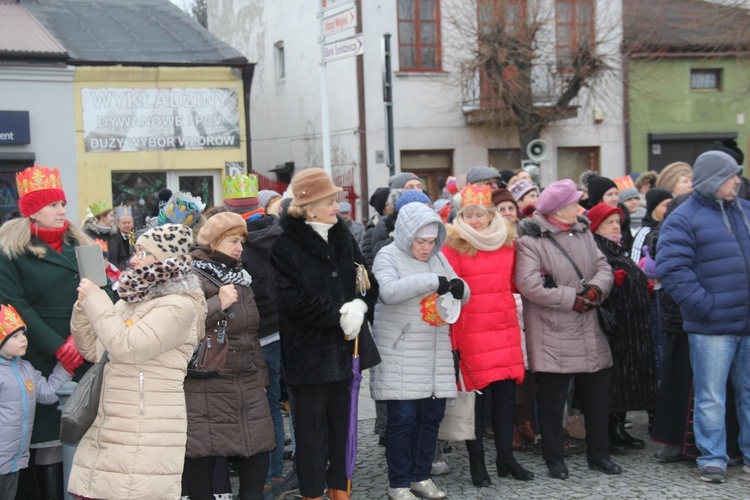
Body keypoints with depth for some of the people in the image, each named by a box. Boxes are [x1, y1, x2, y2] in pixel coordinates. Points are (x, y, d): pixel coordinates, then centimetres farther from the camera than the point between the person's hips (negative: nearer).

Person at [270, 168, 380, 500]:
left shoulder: (341, 234, 7)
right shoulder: (285, 244, -13)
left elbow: (367, 278, 7)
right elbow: (295, 301, -20)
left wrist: (360, 305, -12)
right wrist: (339, 314, -17)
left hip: (344, 345, 6)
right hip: (309, 349, -6)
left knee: (341, 419, 13)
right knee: (311, 424, 4)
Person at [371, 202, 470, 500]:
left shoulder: (438, 258, 12)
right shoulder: (388, 257, -5)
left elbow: (461, 296, 13)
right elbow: (388, 291, -24)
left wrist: (460, 287, -11)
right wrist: (431, 282, -29)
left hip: (435, 354, 6)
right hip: (400, 356, -6)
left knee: (432, 416, 8)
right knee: (403, 419, -4)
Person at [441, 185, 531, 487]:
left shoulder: (507, 242, 11)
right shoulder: (453, 247, -4)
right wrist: (450, 340, -12)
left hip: (505, 327, 5)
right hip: (471, 331, -4)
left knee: (506, 390, 7)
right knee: (476, 392, 0)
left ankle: (506, 456, 18)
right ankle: (476, 461, 10)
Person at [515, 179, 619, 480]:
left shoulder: (583, 233, 11)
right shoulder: (531, 240, -11)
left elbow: (604, 267, 8)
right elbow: (528, 284, -21)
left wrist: (596, 288, -15)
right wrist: (572, 299, -17)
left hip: (591, 335, 7)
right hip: (553, 336, -6)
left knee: (597, 393, 12)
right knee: (552, 397, 2)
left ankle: (599, 455, 25)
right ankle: (554, 459, 16)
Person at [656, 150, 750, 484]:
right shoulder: (684, 219, -7)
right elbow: (672, 268, -15)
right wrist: (705, 306, -18)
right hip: (712, 326, -6)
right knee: (711, 398, 3)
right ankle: (712, 459, 13)